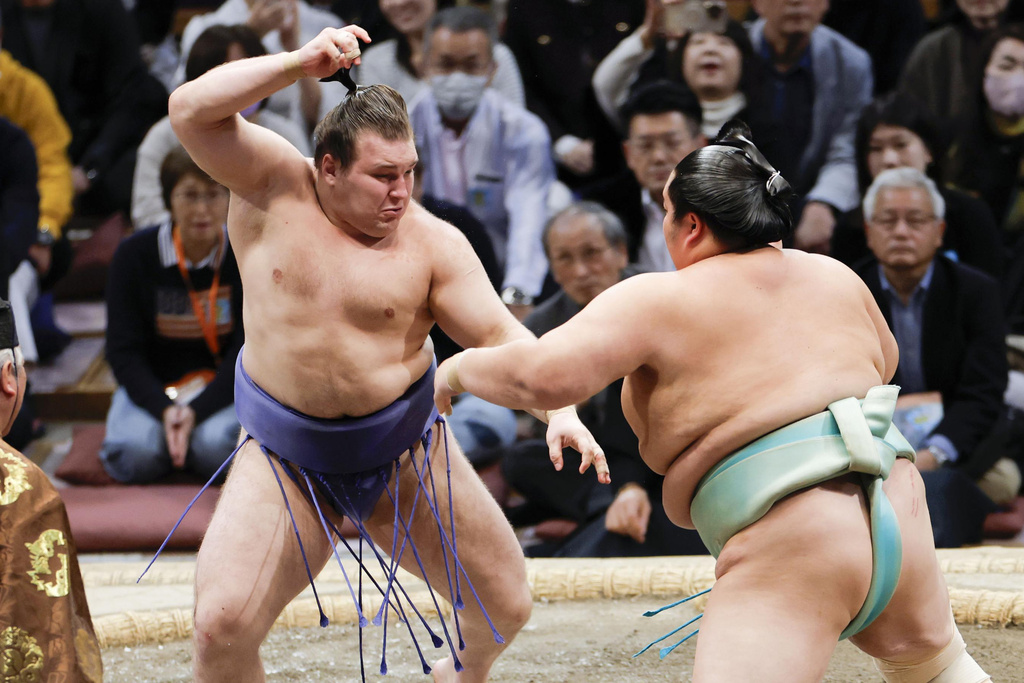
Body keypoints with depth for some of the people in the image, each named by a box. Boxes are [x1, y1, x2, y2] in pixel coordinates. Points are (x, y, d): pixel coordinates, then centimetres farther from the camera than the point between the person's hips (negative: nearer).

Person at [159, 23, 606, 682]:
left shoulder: (433, 243, -8)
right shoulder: (276, 188, -8)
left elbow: (502, 335, -11)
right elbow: (191, 110, -19)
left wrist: (560, 410, -28)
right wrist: (300, 63, -25)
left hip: (405, 453, 2)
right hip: (286, 461, -1)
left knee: (507, 605, 10)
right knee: (221, 625, -19)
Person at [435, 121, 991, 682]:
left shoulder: (659, 301, -7)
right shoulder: (835, 277, 12)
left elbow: (545, 374, -15)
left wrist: (459, 369, 2)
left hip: (793, 548, -7)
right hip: (899, 514, 7)